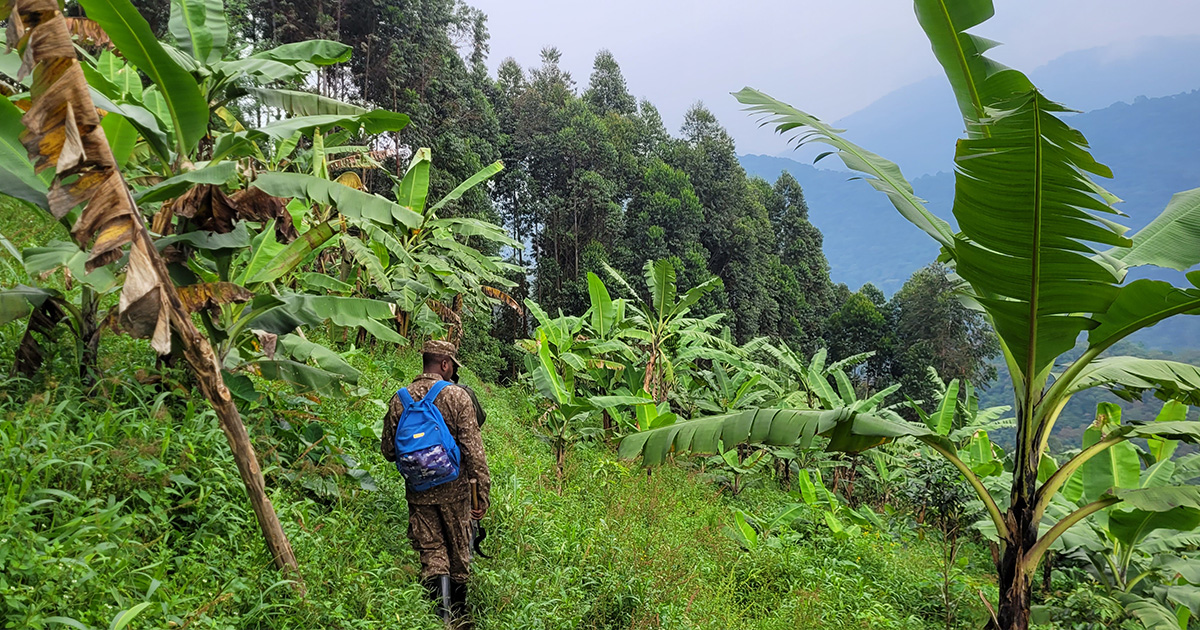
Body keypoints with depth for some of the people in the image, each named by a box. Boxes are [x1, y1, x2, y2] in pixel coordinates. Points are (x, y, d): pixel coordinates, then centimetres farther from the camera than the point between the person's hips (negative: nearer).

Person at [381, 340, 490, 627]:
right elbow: (473, 449, -14)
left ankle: (442, 614, -9)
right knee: (458, 552, 14)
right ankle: (459, 616, 27)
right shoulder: (457, 396, -11)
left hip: (418, 492, 2)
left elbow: (388, 450, 5)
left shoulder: (400, 399, 0)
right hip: (454, 488, -2)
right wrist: (483, 492, -9)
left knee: (431, 552, 8)